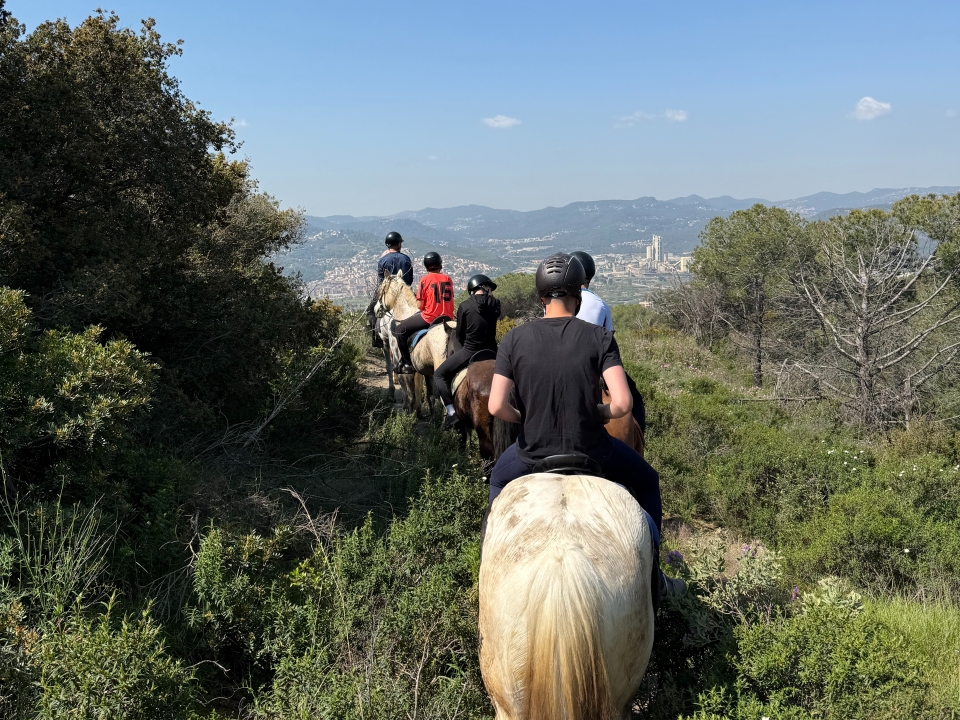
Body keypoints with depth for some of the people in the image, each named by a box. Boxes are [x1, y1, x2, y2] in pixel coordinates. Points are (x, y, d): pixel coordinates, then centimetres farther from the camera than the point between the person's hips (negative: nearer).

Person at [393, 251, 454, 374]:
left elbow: (420, 305, -9)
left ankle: (407, 364, 7)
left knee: (400, 329, 10)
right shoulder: (448, 279, 5)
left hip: (429, 318, -6)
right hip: (447, 318, 6)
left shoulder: (424, 280, -8)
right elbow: (450, 299, 10)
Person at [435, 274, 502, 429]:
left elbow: (460, 335, 0)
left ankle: (452, 412, -1)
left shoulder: (464, 306, -9)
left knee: (439, 375, 12)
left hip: (468, 352, -4)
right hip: (490, 351, 4)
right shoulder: (495, 304, -1)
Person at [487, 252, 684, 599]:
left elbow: (496, 407, -13)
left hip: (533, 456, 1)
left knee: (498, 480, 36)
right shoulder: (599, 338, -11)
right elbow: (622, 404, -21)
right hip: (590, 451, -1)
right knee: (646, 481, 28)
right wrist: (598, 413, 1)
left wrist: (525, 418, 8)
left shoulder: (514, 339, -8)